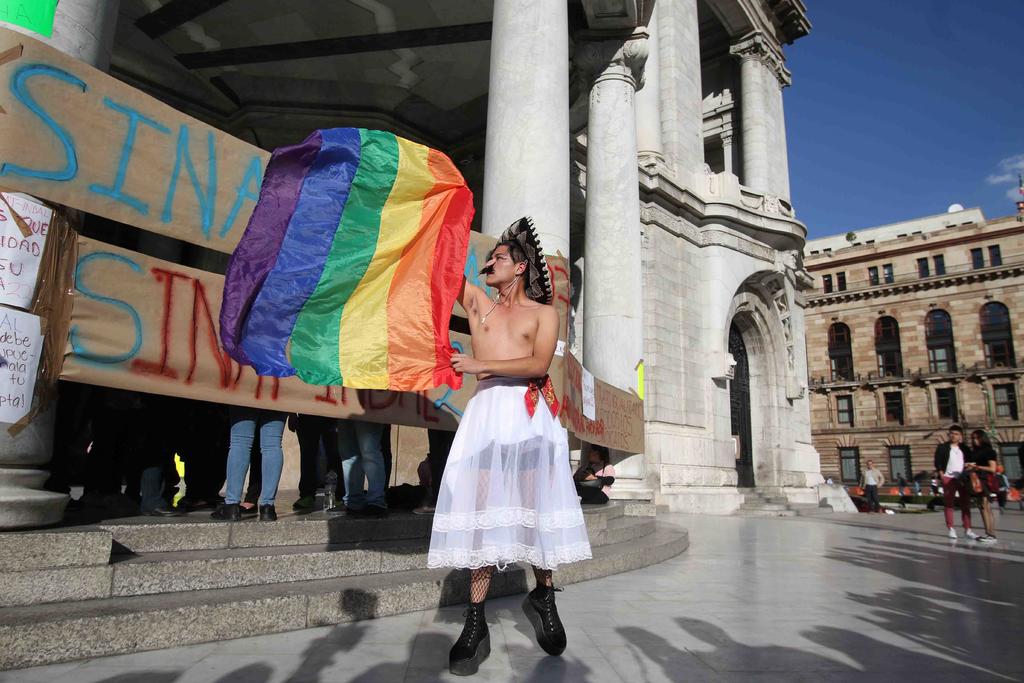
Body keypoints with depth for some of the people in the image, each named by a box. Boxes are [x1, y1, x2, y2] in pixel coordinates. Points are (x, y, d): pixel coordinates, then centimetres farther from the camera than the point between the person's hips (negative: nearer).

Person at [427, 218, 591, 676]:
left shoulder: (543, 312, 9)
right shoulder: (478, 304, 19)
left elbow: (539, 364, -7)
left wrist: (480, 364, -9)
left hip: (530, 413, -2)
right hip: (486, 411, 2)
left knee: (536, 505, 1)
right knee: (482, 509, -3)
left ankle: (543, 597, 20)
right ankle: (476, 623, 1)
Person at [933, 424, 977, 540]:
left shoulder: (964, 448, 15)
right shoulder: (942, 447, 4)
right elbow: (937, 462, -1)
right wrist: (941, 475, -11)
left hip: (963, 478, 3)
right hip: (949, 478, -3)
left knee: (966, 504, 1)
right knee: (948, 504, -1)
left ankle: (967, 530, 4)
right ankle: (951, 529, 4)